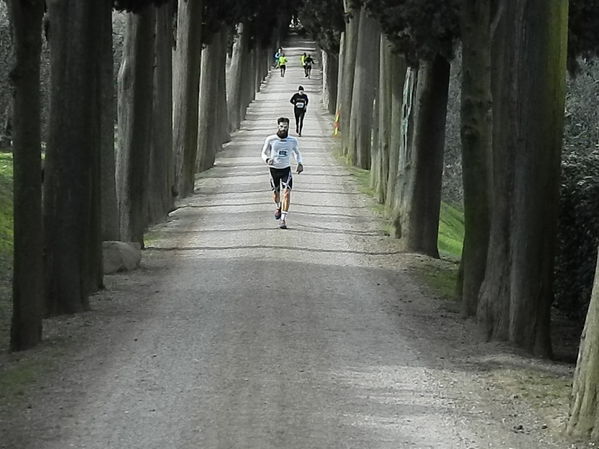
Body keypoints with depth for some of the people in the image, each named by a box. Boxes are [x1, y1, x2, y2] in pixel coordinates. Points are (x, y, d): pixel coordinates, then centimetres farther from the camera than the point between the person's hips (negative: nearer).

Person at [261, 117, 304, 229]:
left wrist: (299, 163, -1)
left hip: (286, 169, 0)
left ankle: (283, 219, -16)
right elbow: (264, 153, 2)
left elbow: (297, 152, 17)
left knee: (287, 193, -17)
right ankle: (278, 206, 47)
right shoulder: (270, 140, -8)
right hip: (274, 169, 0)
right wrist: (267, 160, -21)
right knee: (276, 193, 10)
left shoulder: (293, 141, -3)